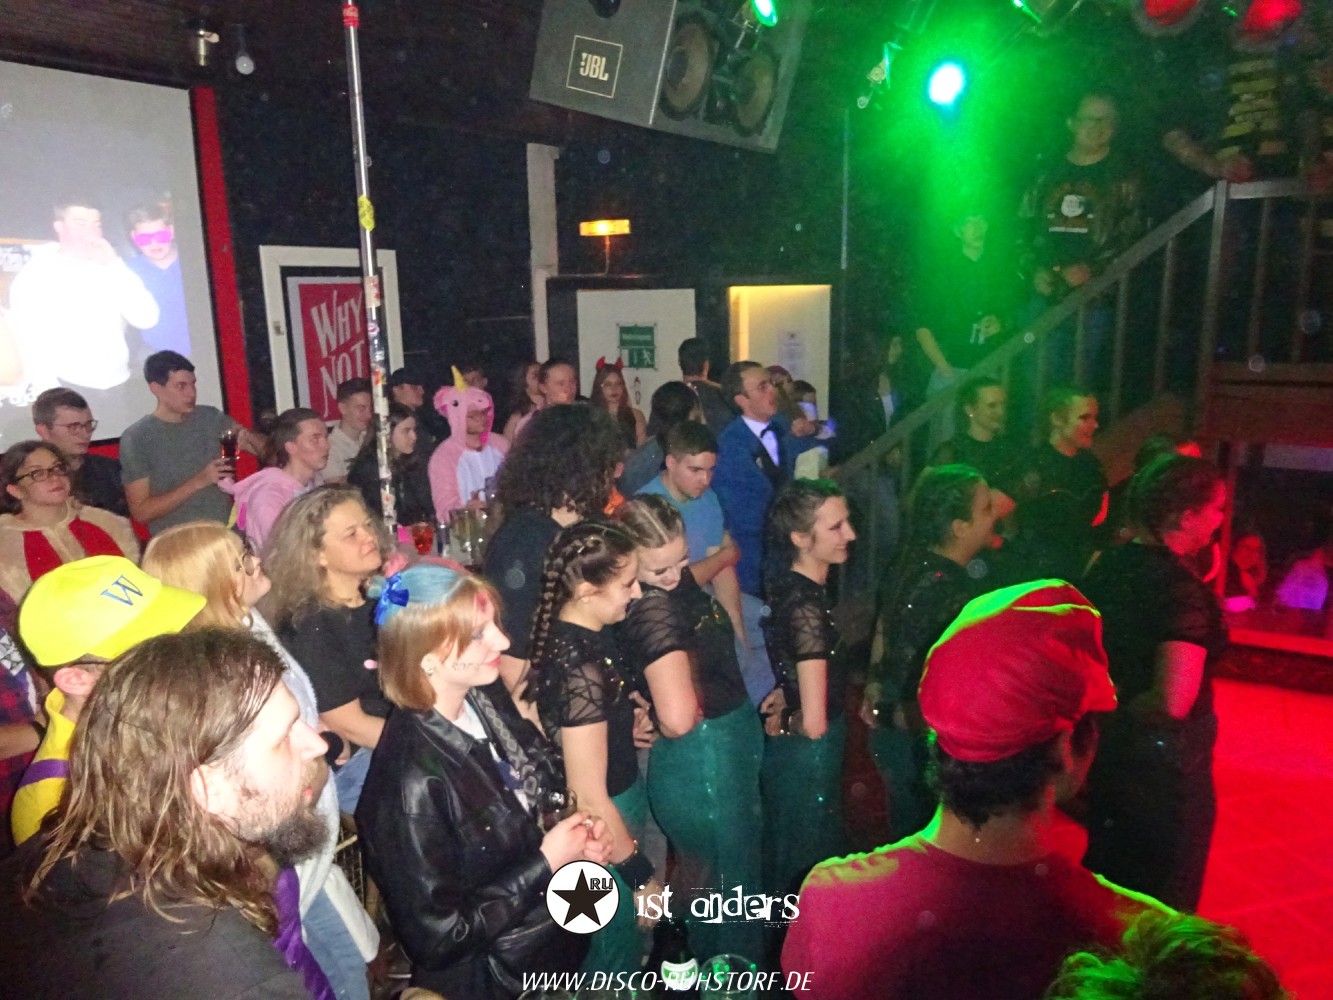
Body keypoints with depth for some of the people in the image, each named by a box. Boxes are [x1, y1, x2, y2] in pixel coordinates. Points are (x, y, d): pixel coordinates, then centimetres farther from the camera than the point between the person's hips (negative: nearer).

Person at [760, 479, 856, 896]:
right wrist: (783, 724, -12)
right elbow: (815, 723, -31)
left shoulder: (788, 584, -3)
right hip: (808, 757, -9)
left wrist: (788, 693, 2)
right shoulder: (807, 607, -31)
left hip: (792, 752, 9)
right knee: (807, 871, 15)